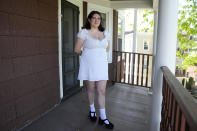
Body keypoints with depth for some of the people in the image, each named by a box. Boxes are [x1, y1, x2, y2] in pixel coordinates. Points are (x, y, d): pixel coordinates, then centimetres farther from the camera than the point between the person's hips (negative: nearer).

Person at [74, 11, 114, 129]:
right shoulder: (84, 32, -6)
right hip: (89, 65, -3)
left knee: (102, 91, 3)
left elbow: (107, 48, 18)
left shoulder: (105, 33, 7)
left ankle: (103, 118, 16)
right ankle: (92, 110, 37)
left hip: (101, 65, 3)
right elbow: (77, 50, -5)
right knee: (91, 89, 12)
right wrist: (87, 54, 10)